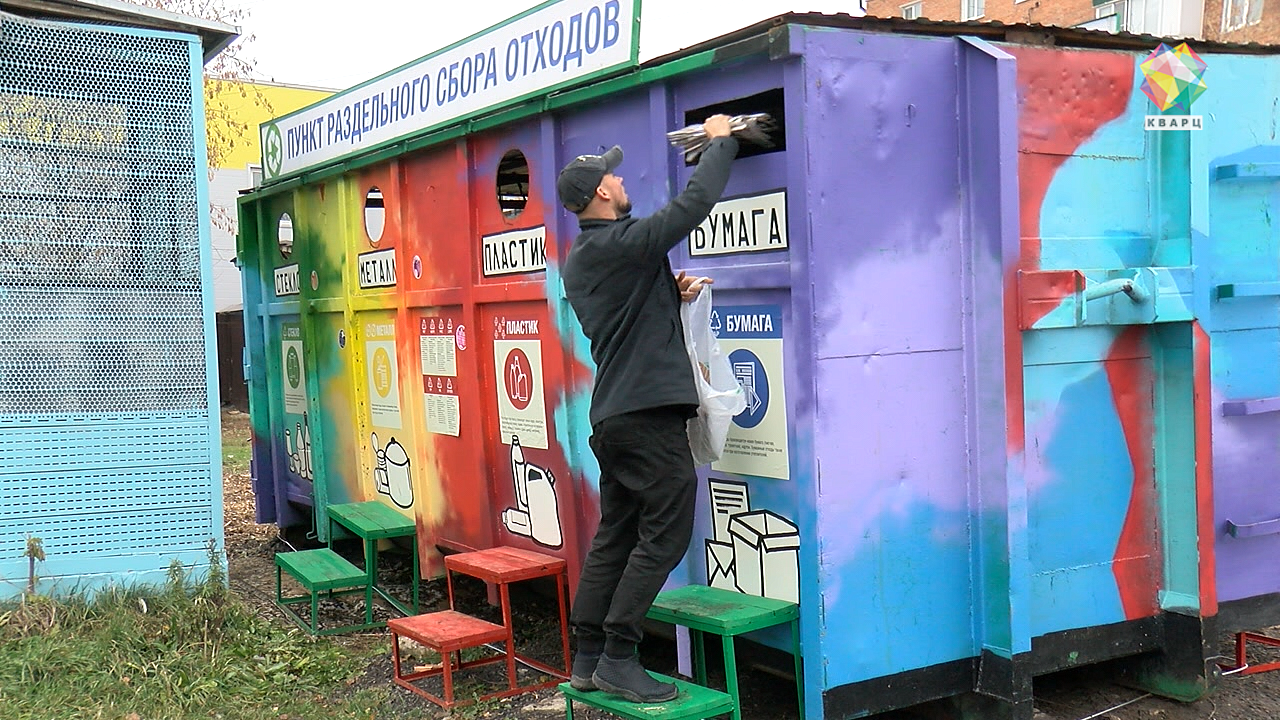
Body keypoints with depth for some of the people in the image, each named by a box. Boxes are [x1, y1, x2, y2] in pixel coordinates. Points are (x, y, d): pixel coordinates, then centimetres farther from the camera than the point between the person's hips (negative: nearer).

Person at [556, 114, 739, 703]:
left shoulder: (578, 261, 15)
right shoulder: (624, 244, -13)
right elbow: (695, 203, -15)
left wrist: (672, 295, 12)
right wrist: (720, 143, -1)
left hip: (612, 413, 10)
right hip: (650, 411, -10)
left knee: (615, 534, 13)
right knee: (663, 535, -4)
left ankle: (588, 658, 17)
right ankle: (618, 661, -3)